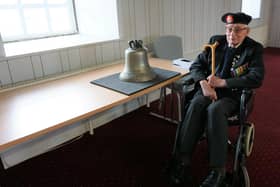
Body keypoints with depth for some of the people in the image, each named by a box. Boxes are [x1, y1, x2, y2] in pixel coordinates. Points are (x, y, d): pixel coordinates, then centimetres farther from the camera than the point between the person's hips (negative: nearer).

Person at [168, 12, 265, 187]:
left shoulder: (254, 49, -1)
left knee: (215, 110, -36)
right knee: (195, 106, -31)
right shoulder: (216, 41, 8)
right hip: (208, 89, 3)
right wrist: (204, 84, -16)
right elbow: (196, 65, 5)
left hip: (232, 95, -2)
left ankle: (218, 169, -26)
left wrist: (222, 82, -20)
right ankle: (183, 161, -29)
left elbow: (257, 78, -14)